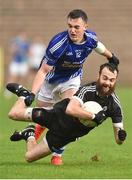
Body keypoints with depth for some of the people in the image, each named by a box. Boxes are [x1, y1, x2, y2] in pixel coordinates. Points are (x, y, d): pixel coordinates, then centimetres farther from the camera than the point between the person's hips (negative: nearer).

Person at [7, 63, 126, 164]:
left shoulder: (114, 104, -18)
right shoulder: (87, 90, -30)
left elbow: (119, 140, -13)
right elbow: (70, 109, -49)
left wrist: (121, 136, -36)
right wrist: (94, 116, -48)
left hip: (66, 135, 3)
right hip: (58, 116, -3)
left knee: (29, 157, 3)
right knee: (14, 114, -6)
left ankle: (29, 135, 38)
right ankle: (23, 94, 30)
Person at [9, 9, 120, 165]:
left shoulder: (91, 37, -21)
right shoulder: (58, 43, -36)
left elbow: (98, 45, 7)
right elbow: (43, 71, -31)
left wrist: (110, 56, 26)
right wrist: (32, 94, -42)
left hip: (72, 79, 2)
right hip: (51, 80, -2)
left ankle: (57, 154, -8)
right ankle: (40, 126, 50)